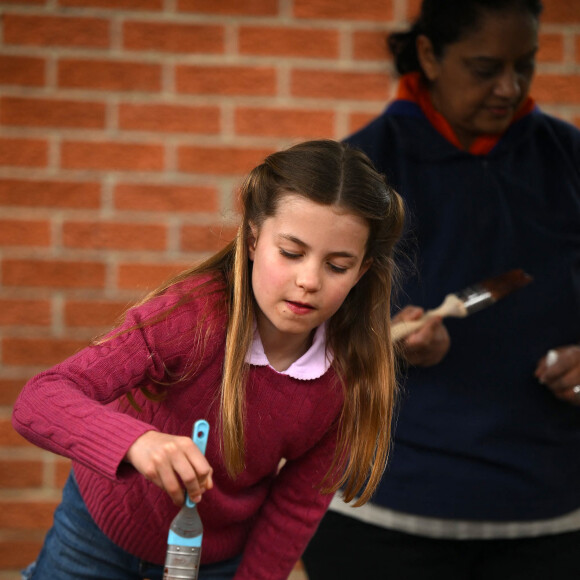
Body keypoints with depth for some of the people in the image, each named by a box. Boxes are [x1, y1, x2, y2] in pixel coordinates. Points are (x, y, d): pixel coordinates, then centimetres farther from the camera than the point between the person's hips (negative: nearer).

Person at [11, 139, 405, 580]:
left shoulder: (351, 376, -22)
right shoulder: (194, 315, -31)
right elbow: (38, 401, -39)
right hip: (103, 532, -2)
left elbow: (298, 504, -8)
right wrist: (136, 440, -55)